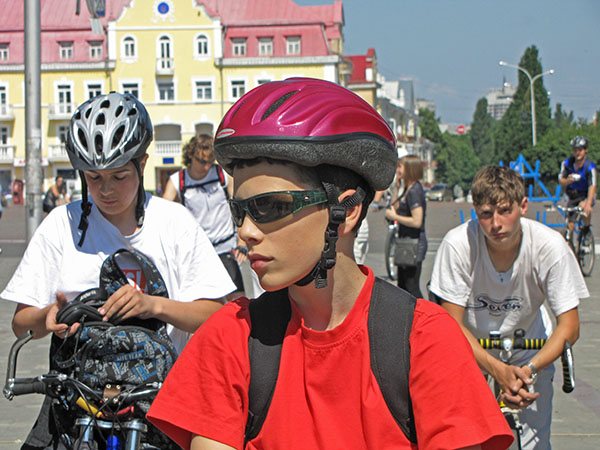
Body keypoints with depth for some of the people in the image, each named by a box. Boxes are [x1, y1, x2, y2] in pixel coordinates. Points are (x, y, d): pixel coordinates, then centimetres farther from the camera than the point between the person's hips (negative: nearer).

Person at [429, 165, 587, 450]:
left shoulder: (550, 246, -25)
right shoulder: (458, 244, -28)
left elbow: (569, 327, -20)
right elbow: (453, 325, -22)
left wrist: (529, 369, -36)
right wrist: (498, 370, -35)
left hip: (530, 353, 1)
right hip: (471, 351, -1)